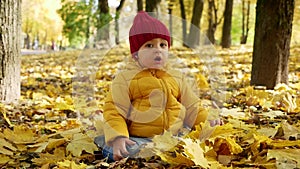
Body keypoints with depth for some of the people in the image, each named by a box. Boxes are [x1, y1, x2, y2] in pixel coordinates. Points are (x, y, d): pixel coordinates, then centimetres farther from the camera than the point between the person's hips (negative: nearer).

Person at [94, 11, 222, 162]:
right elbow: (114, 112, -4)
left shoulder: (177, 77, 16)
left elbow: (192, 108, 21)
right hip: (139, 139, -5)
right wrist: (118, 138, -19)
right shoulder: (125, 79, 2)